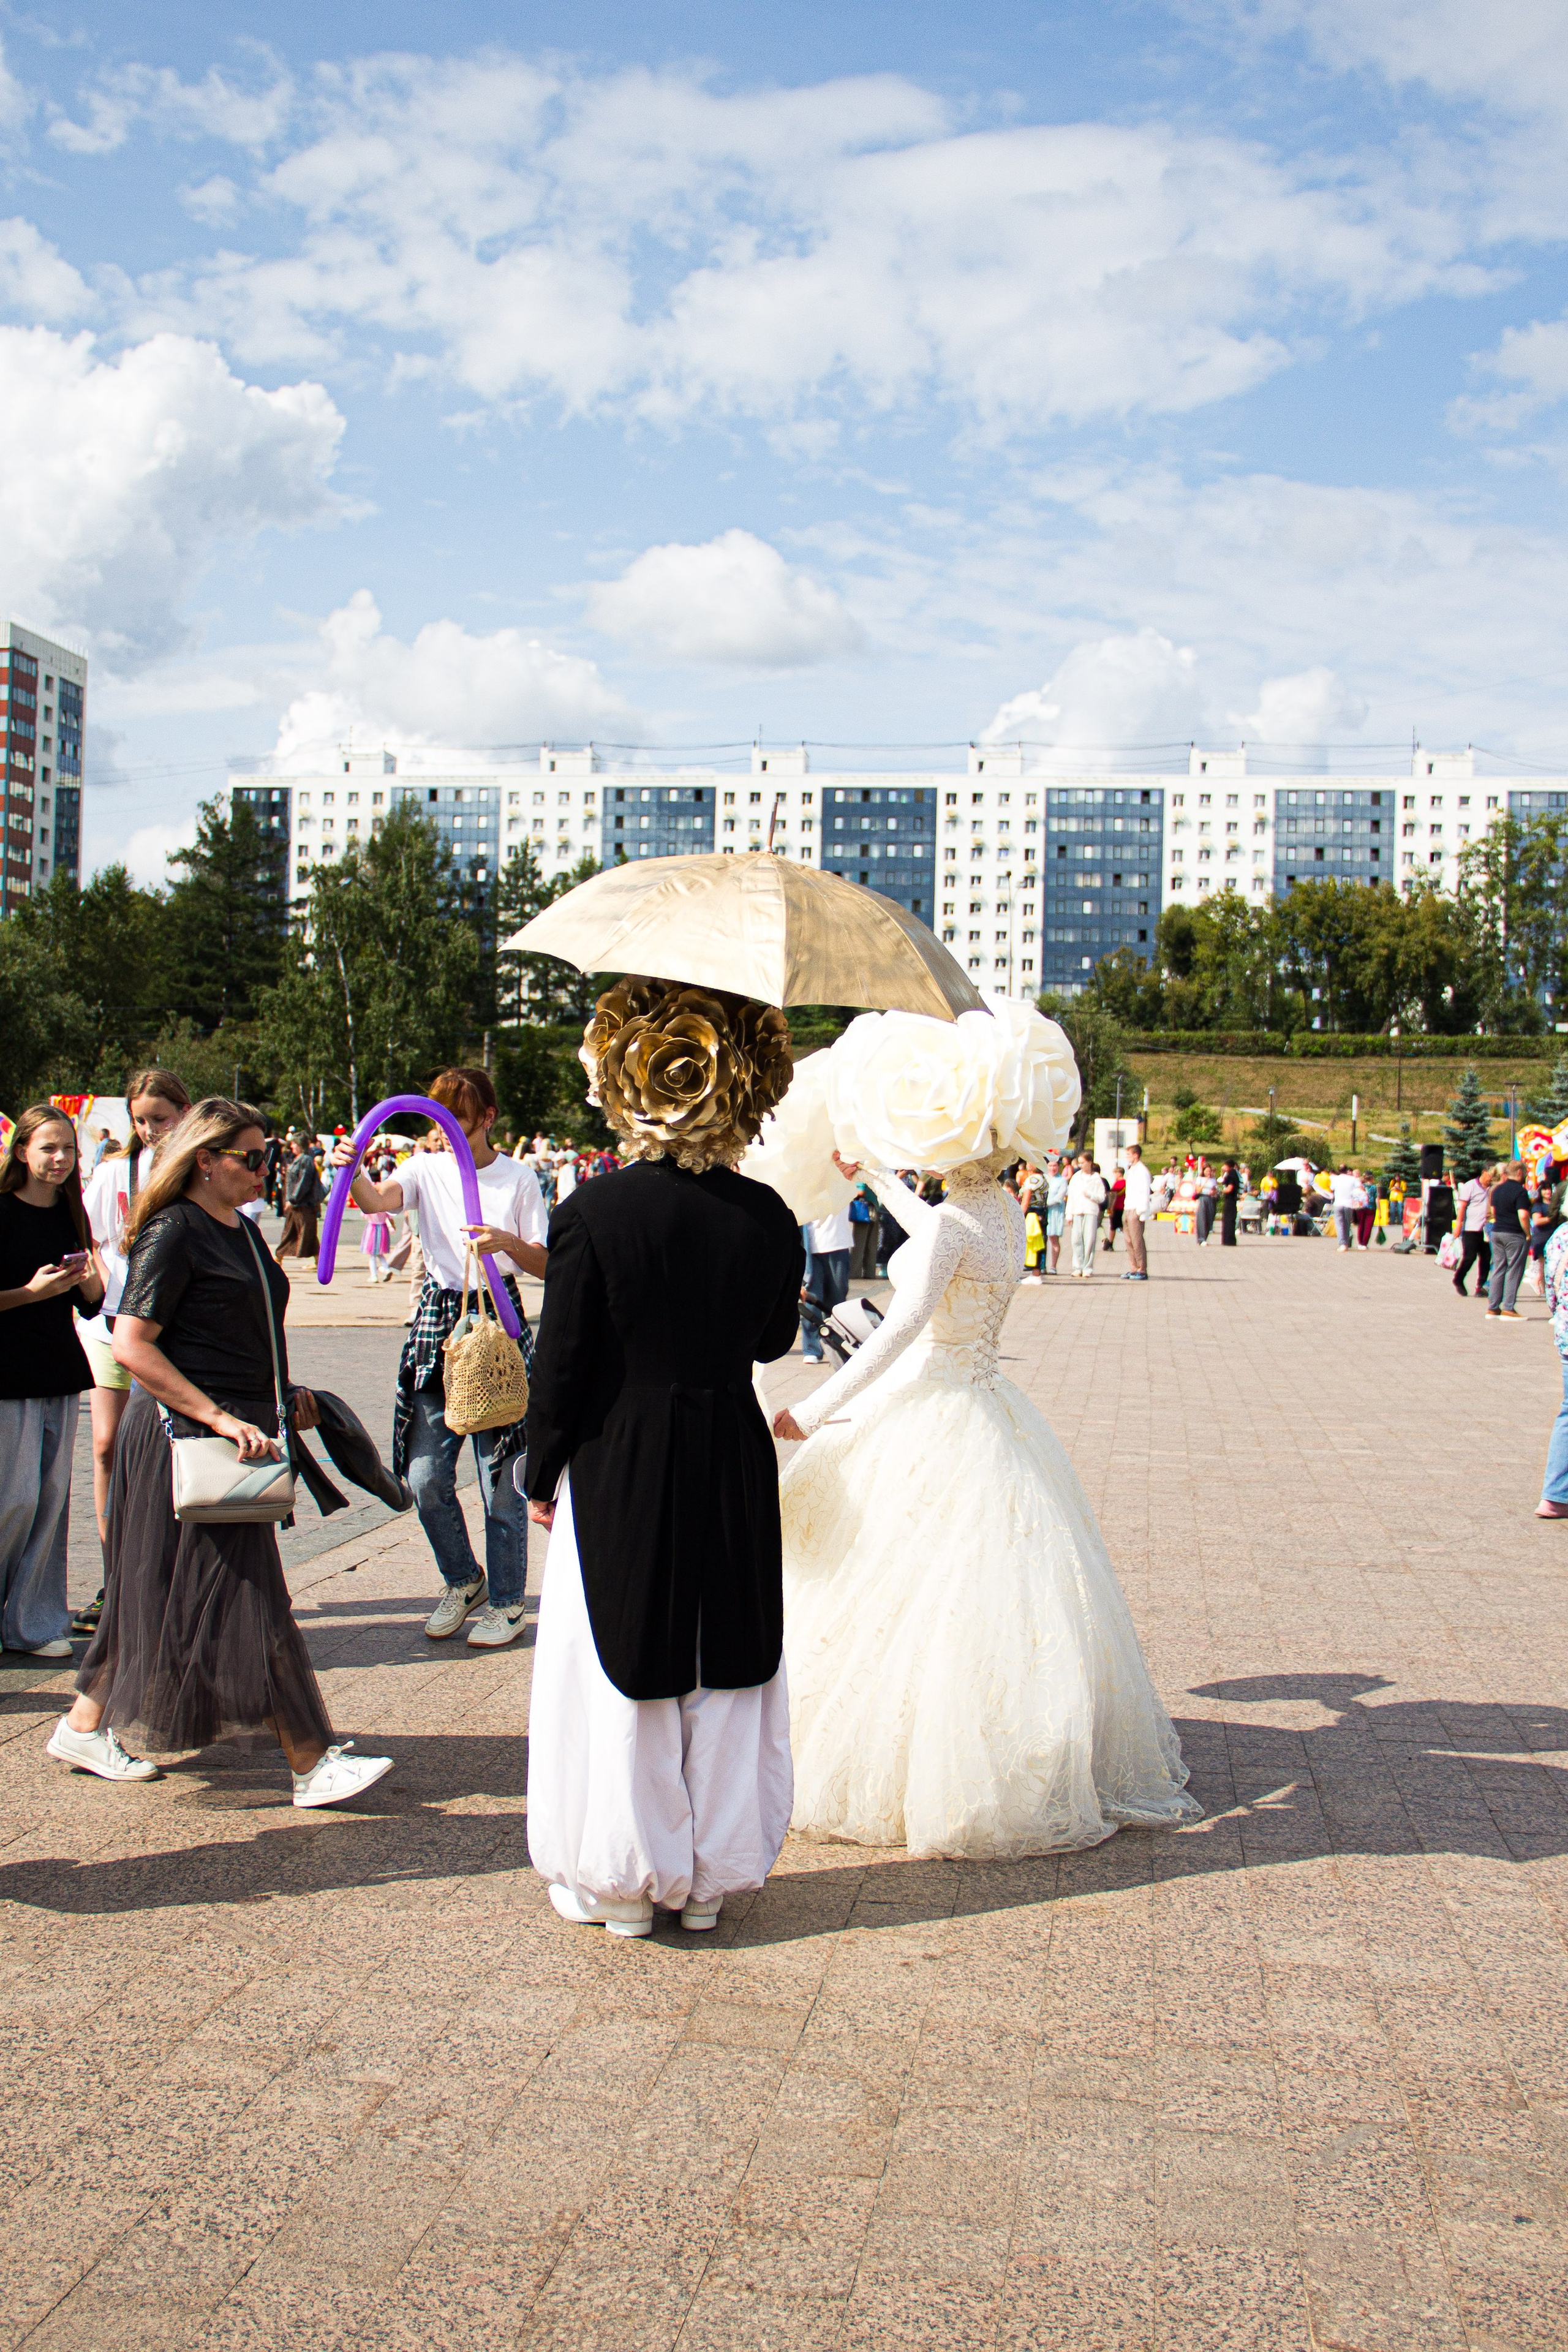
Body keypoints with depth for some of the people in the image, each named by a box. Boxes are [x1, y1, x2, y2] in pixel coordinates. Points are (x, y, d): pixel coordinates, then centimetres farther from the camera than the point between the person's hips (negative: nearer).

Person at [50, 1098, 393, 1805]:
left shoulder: (242, 1229, 15)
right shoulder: (173, 1232, -13)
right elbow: (132, 1346, -20)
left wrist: (285, 1394, 14)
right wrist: (219, 1418, -23)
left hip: (236, 1432, 9)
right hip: (187, 1437, -9)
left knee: (159, 1596, 15)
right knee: (243, 1596, -7)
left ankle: (85, 1727, 27)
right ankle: (311, 1761, -5)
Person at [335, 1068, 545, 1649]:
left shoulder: (518, 1179, 1)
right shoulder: (427, 1168, 5)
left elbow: (545, 1264, -1)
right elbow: (377, 1201, -15)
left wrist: (509, 1242, -21)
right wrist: (351, 1171, -36)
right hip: (437, 1318, 3)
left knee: (499, 1477, 0)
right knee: (425, 1477, 3)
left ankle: (506, 1602, 16)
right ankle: (463, 1581, 28)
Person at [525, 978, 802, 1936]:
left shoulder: (593, 1211, -15)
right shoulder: (769, 1217, -5)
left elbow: (562, 1366, -11)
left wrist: (544, 1476, 3)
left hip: (619, 1471, -3)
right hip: (734, 1470, 3)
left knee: (622, 1678, 10)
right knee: (726, 1675, 15)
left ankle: (623, 1885, 22)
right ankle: (712, 1875, 27)